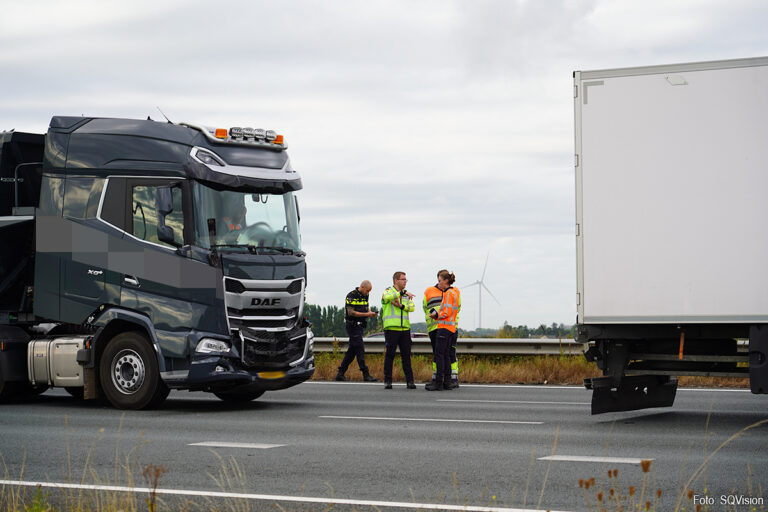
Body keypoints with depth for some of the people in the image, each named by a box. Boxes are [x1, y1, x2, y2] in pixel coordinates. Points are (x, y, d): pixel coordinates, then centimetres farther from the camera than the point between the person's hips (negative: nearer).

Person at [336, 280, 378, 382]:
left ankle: (340, 374, 13)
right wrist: (367, 314, -22)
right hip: (352, 326, -9)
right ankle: (366, 375, -13)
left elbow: (366, 307, 22)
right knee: (360, 349, -11)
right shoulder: (351, 296, -14)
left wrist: (370, 312, -2)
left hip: (359, 326, 9)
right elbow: (351, 312, -19)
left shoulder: (365, 296, 11)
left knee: (352, 351, 8)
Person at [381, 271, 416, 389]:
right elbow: (387, 297, -24)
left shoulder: (406, 295, 17)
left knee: (406, 355, 2)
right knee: (389, 355, -1)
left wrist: (401, 305, -15)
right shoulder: (388, 291, 2)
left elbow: (412, 307, 3)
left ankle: (409, 381, 3)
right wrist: (403, 293, -29)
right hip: (391, 328, -4)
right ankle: (387, 381, 5)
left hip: (405, 329, 5)